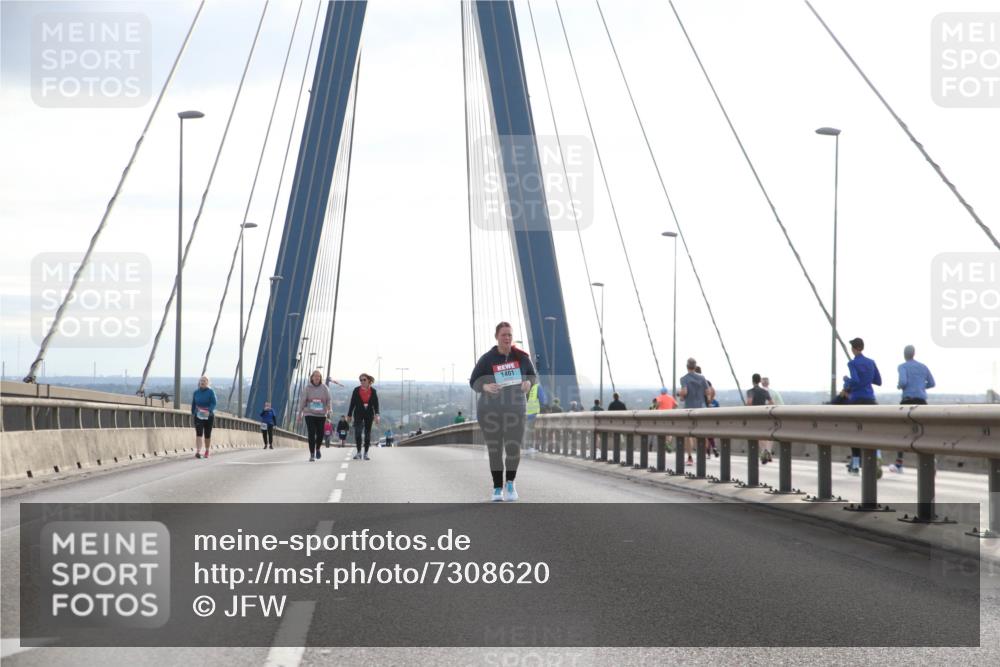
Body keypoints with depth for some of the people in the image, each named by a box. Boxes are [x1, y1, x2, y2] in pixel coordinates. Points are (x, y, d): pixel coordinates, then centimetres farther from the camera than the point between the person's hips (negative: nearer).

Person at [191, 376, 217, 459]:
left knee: (207, 434, 9)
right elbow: (193, 403, 13)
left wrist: (209, 411, -27)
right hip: (198, 416, 1)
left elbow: (214, 403, -13)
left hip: (208, 416, -1)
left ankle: (207, 451, 26)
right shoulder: (196, 392, 3)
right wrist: (193, 412, 11)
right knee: (199, 434, -13)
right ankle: (198, 452, -22)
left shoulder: (211, 392, -6)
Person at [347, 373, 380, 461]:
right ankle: (358, 452, -12)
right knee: (358, 432, -17)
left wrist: (376, 414, -10)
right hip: (358, 414, -2)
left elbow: (376, 404, 2)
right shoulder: (356, 390, 0)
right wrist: (349, 415, 3)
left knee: (367, 433, 5)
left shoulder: (373, 391, 3)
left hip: (369, 414, 2)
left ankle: (366, 453, 13)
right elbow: (352, 403, 3)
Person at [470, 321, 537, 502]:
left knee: (513, 449, -9)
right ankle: (497, 487, 20)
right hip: (489, 410, 0)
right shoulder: (486, 359, -4)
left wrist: (528, 382, -11)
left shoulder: (522, 357, 0)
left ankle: (510, 483, 16)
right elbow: (474, 382, -1)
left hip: (515, 409, 1)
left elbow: (533, 376, 12)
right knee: (495, 451, 5)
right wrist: (485, 387, -23)